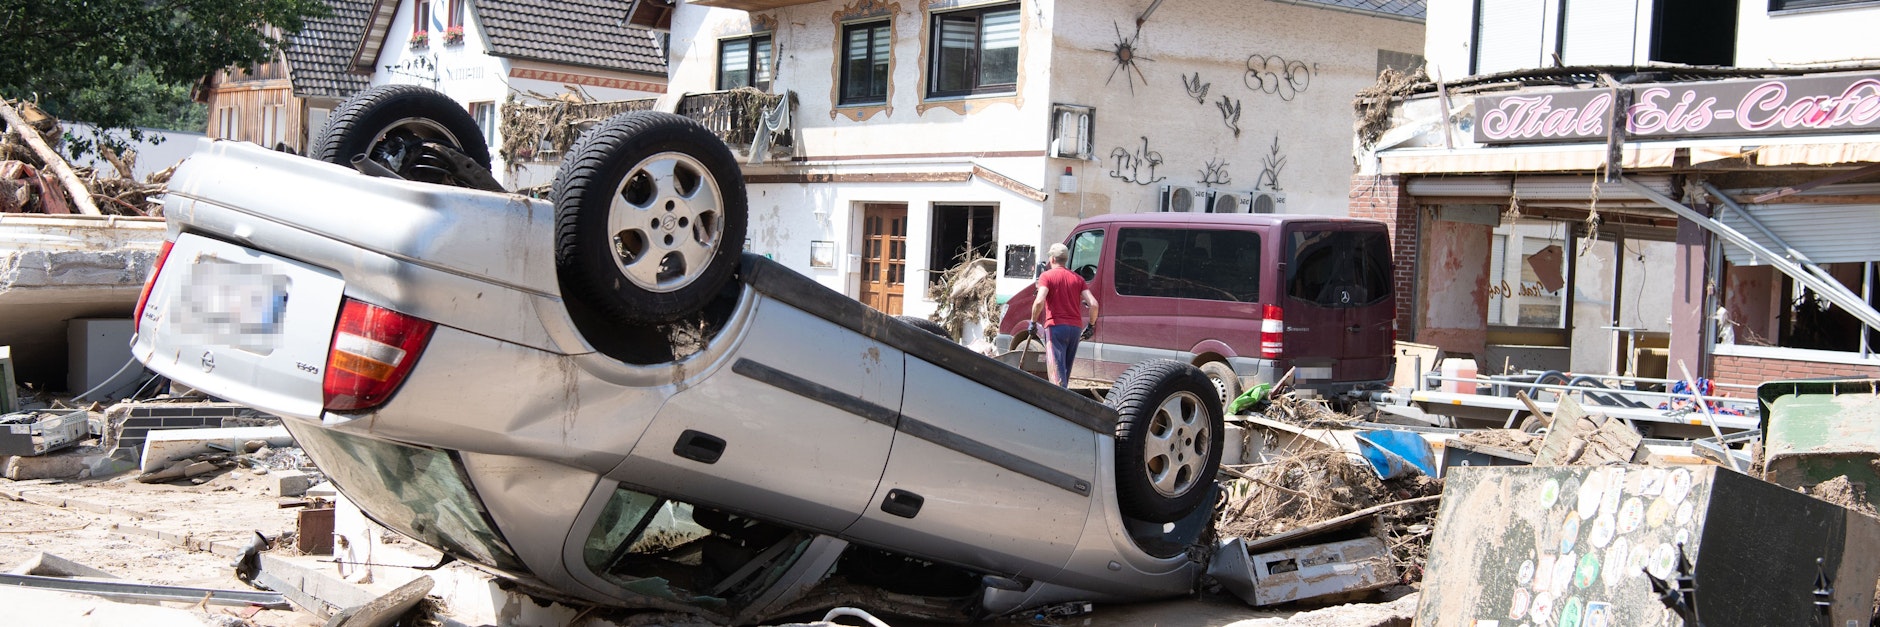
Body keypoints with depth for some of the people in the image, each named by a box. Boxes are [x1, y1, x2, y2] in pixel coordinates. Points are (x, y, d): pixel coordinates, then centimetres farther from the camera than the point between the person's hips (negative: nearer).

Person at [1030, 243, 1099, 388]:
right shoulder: (1077, 278, 13)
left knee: (1057, 371, -9)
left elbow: (1039, 301, -19)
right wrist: (1091, 326, 14)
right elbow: (1093, 304, 2)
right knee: (1065, 369, 18)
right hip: (1075, 327, 5)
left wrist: (1033, 322, -6)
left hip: (1056, 327, -5)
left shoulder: (1047, 276, -1)